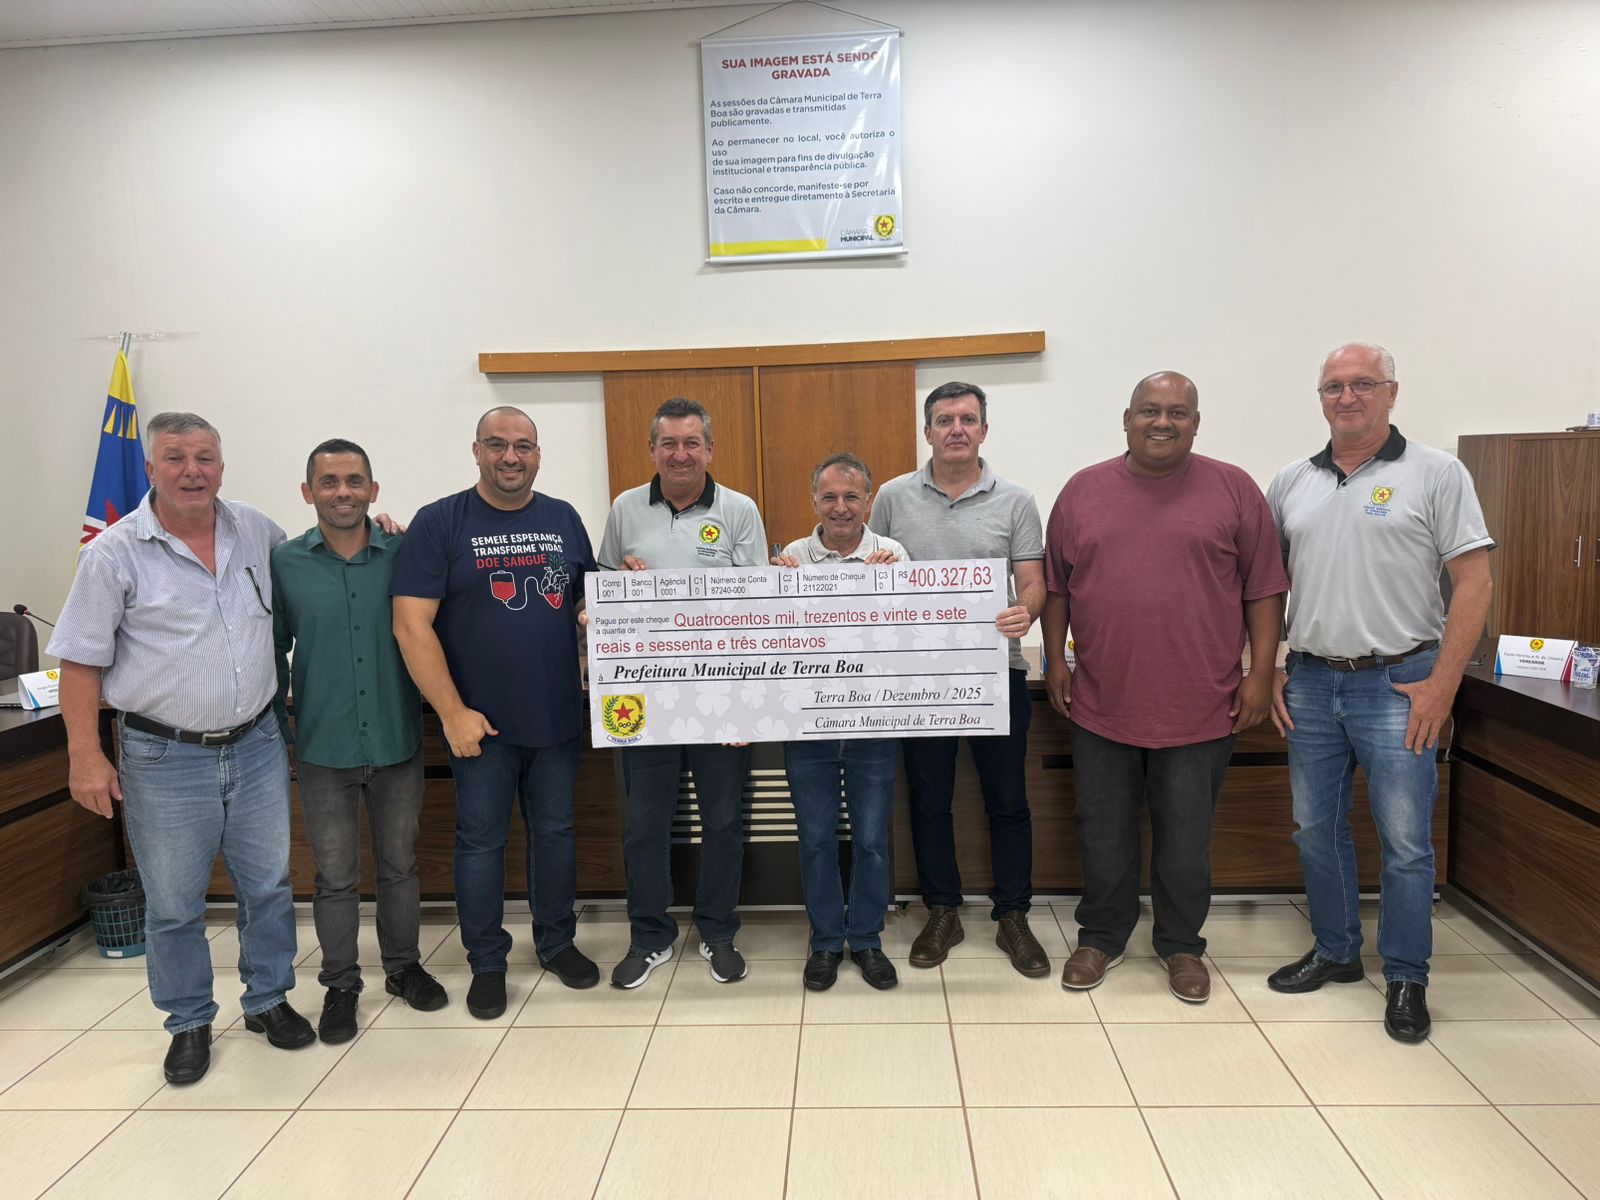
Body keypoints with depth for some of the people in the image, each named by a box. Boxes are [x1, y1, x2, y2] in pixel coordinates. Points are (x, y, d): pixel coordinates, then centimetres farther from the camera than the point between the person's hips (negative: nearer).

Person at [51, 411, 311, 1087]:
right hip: (165, 759, -3)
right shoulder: (114, 554, -8)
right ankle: (189, 1024, 30)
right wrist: (86, 756, -9)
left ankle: (268, 1000, 33)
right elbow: (81, 663, -6)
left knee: (269, 886, 13)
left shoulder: (256, 532, 3)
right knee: (173, 905, 10)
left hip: (256, 746, 3)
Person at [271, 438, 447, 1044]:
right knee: (335, 875, 11)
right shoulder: (283, 563, -3)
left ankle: (403, 966, 34)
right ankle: (340, 984, 29)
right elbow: (271, 652, 4)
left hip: (398, 741, 1)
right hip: (323, 746, -1)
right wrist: (279, 734, 3)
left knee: (399, 863, 16)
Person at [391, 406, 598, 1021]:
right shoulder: (440, 522, -6)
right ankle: (487, 962, 27)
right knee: (481, 840, 9)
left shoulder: (564, 519, 6)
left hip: (558, 715, 4)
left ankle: (557, 941, 34)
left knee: (556, 831, 15)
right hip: (480, 721, -3)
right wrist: (452, 712, -13)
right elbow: (412, 625, -11)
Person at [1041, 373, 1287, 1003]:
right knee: (1104, 834, 13)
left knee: (1185, 838, 10)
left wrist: (1260, 673, -3)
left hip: (1200, 707, -1)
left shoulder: (1233, 490, 1)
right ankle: (1101, 937, 32)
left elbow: (1264, 589, 2)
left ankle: (1181, 945, 31)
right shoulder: (1083, 490, 5)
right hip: (1101, 704, 1)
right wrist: (1055, 659, 4)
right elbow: (1056, 585, 9)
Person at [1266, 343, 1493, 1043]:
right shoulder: (1291, 483, 9)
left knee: (1405, 840, 2)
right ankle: (1335, 952, 31)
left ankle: (1406, 979, 20)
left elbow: (1473, 582, -6)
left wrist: (1441, 686, -12)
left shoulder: (1435, 474, -3)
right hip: (1309, 683, 4)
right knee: (1317, 829, 13)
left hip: (1396, 684, -4)